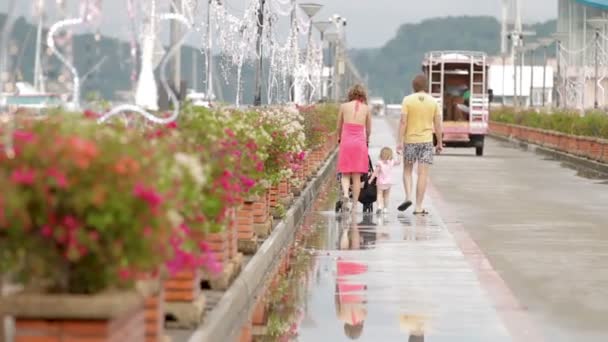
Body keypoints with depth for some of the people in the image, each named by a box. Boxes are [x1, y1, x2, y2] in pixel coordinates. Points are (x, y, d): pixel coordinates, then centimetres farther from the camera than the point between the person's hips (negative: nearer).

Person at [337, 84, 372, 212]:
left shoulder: (344, 106, 3)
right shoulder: (366, 108, 3)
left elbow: (339, 127, 11)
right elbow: (368, 130, 11)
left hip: (346, 141, 0)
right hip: (360, 142, 0)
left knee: (345, 174, 6)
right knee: (357, 176, 7)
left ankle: (345, 193, -21)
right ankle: (354, 204, 8)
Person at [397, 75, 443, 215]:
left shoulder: (407, 100, -4)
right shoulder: (433, 102, 1)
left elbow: (403, 122, -10)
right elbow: (438, 124, 2)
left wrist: (400, 141, -9)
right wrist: (440, 143, 9)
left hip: (410, 140, -1)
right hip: (427, 140, 1)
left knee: (407, 170, 17)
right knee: (423, 174, 1)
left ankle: (408, 197, -3)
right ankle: (418, 207, -1)